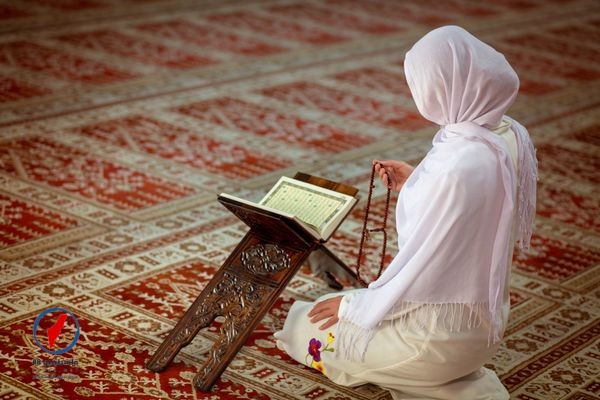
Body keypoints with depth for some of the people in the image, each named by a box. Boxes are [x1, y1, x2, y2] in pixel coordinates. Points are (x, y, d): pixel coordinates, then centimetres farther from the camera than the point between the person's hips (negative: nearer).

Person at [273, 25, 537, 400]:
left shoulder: (457, 165, -31)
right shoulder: (510, 134, -5)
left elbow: (422, 265, -23)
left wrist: (354, 306, -8)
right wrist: (416, 183, 9)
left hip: (442, 333, -8)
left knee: (308, 329, 12)